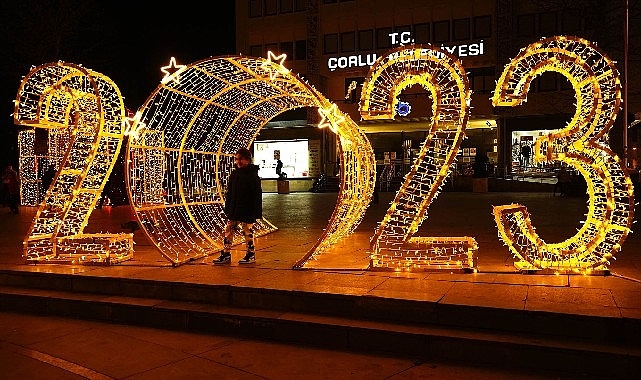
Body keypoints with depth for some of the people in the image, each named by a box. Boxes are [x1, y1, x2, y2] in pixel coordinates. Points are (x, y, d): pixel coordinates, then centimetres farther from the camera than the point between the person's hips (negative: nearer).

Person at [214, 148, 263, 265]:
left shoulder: (252, 175, -10)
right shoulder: (234, 174, 8)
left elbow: (257, 195, -11)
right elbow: (229, 193, 13)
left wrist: (256, 212, -14)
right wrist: (227, 208, 9)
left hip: (247, 211, -6)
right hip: (234, 210, 6)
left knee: (247, 232, 3)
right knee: (228, 231, 6)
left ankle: (251, 255, 16)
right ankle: (226, 255, 15)